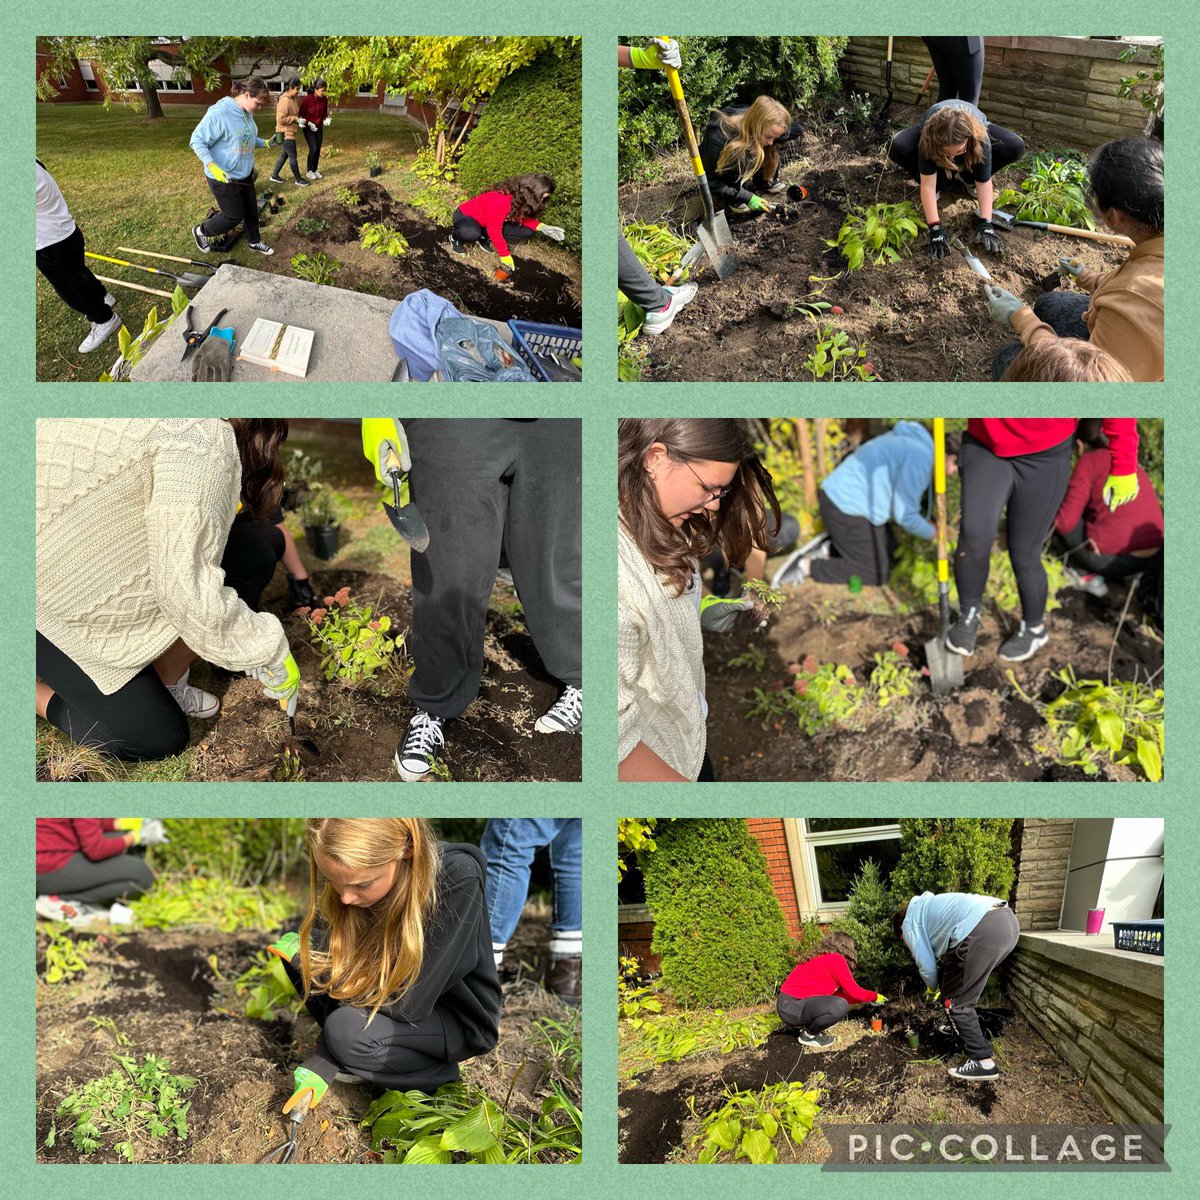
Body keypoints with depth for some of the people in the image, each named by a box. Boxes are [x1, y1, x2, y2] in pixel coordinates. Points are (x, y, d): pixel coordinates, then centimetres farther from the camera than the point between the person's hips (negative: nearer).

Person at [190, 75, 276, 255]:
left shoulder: (247, 114, 0)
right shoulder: (219, 113, -26)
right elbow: (197, 141, -22)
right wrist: (213, 167, -31)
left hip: (245, 175, 8)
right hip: (223, 178, -8)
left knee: (252, 210, 17)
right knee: (234, 216, 2)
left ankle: (254, 242, 39)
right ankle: (201, 232, 24)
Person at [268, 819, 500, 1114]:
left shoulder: (459, 880, -33)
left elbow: (406, 1004, -29)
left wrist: (306, 959, -21)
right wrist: (319, 1068, -15)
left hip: (460, 1022, -6)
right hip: (394, 1006, 6)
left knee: (348, 1030, -29)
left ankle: (438, 1071, -2)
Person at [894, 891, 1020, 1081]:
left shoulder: (910, 923, 15)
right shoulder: (927, 907, 38)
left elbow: (927, 966, 11)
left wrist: (932, 989, 30)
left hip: (983, 930, -9)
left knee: (956, 1000, 5)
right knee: (961, 991, 27)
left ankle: (983, 1061, 4)